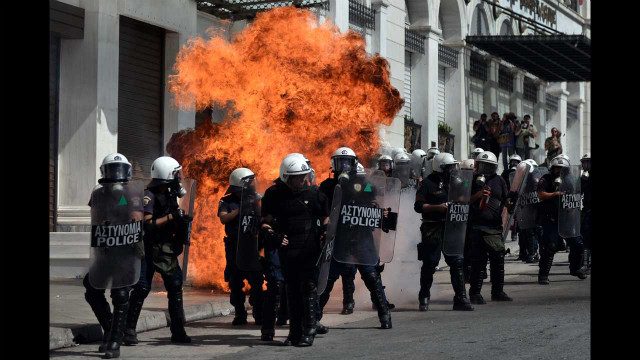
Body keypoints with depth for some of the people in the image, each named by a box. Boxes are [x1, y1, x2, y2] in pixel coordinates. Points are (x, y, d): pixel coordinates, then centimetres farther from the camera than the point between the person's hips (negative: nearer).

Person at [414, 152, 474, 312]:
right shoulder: (428, 183, -4)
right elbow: (418, 206, -10)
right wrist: (438, 207, -18)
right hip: (432, 228, -5)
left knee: (457, 262, -3)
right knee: (429, 264, 3)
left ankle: (461, 298, 0)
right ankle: (424, 298, 16)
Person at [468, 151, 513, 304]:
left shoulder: (499, 181, 11)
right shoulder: (472, 181, 4)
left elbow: (507, 200, 15)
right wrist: (478, 195, -16)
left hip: (495, 227, 3)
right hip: (477, 227, -3)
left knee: (498, 260, 7)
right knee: (478, 260, -3)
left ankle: (498, 292, 19)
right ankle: (475, 293, 3)